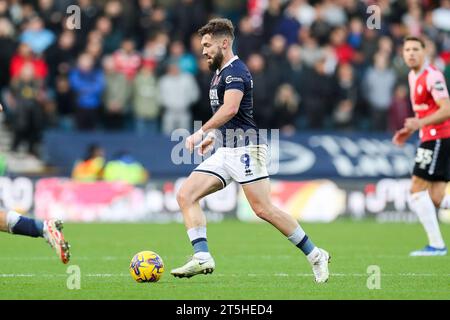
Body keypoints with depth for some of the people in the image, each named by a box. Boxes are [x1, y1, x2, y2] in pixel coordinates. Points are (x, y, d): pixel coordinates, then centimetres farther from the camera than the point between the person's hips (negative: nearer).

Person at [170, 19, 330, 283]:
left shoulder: (235, 71, -13)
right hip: (226, 151, 10)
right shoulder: (221, 72, 19)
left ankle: (316, 256, 0)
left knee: (264, 209, -11)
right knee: (186, 195, -3)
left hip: (246, 148, -10)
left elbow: (230, 108, -29)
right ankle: (202, 258, -11)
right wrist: (214, 136, 25)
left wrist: (202, 132, -29)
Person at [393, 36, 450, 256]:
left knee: (417, 191, -10)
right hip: (429, 138, 9)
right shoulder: (413, 76, 16)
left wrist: (420, 123, -31)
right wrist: (410, 130, 21)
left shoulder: (432, 76, -14)